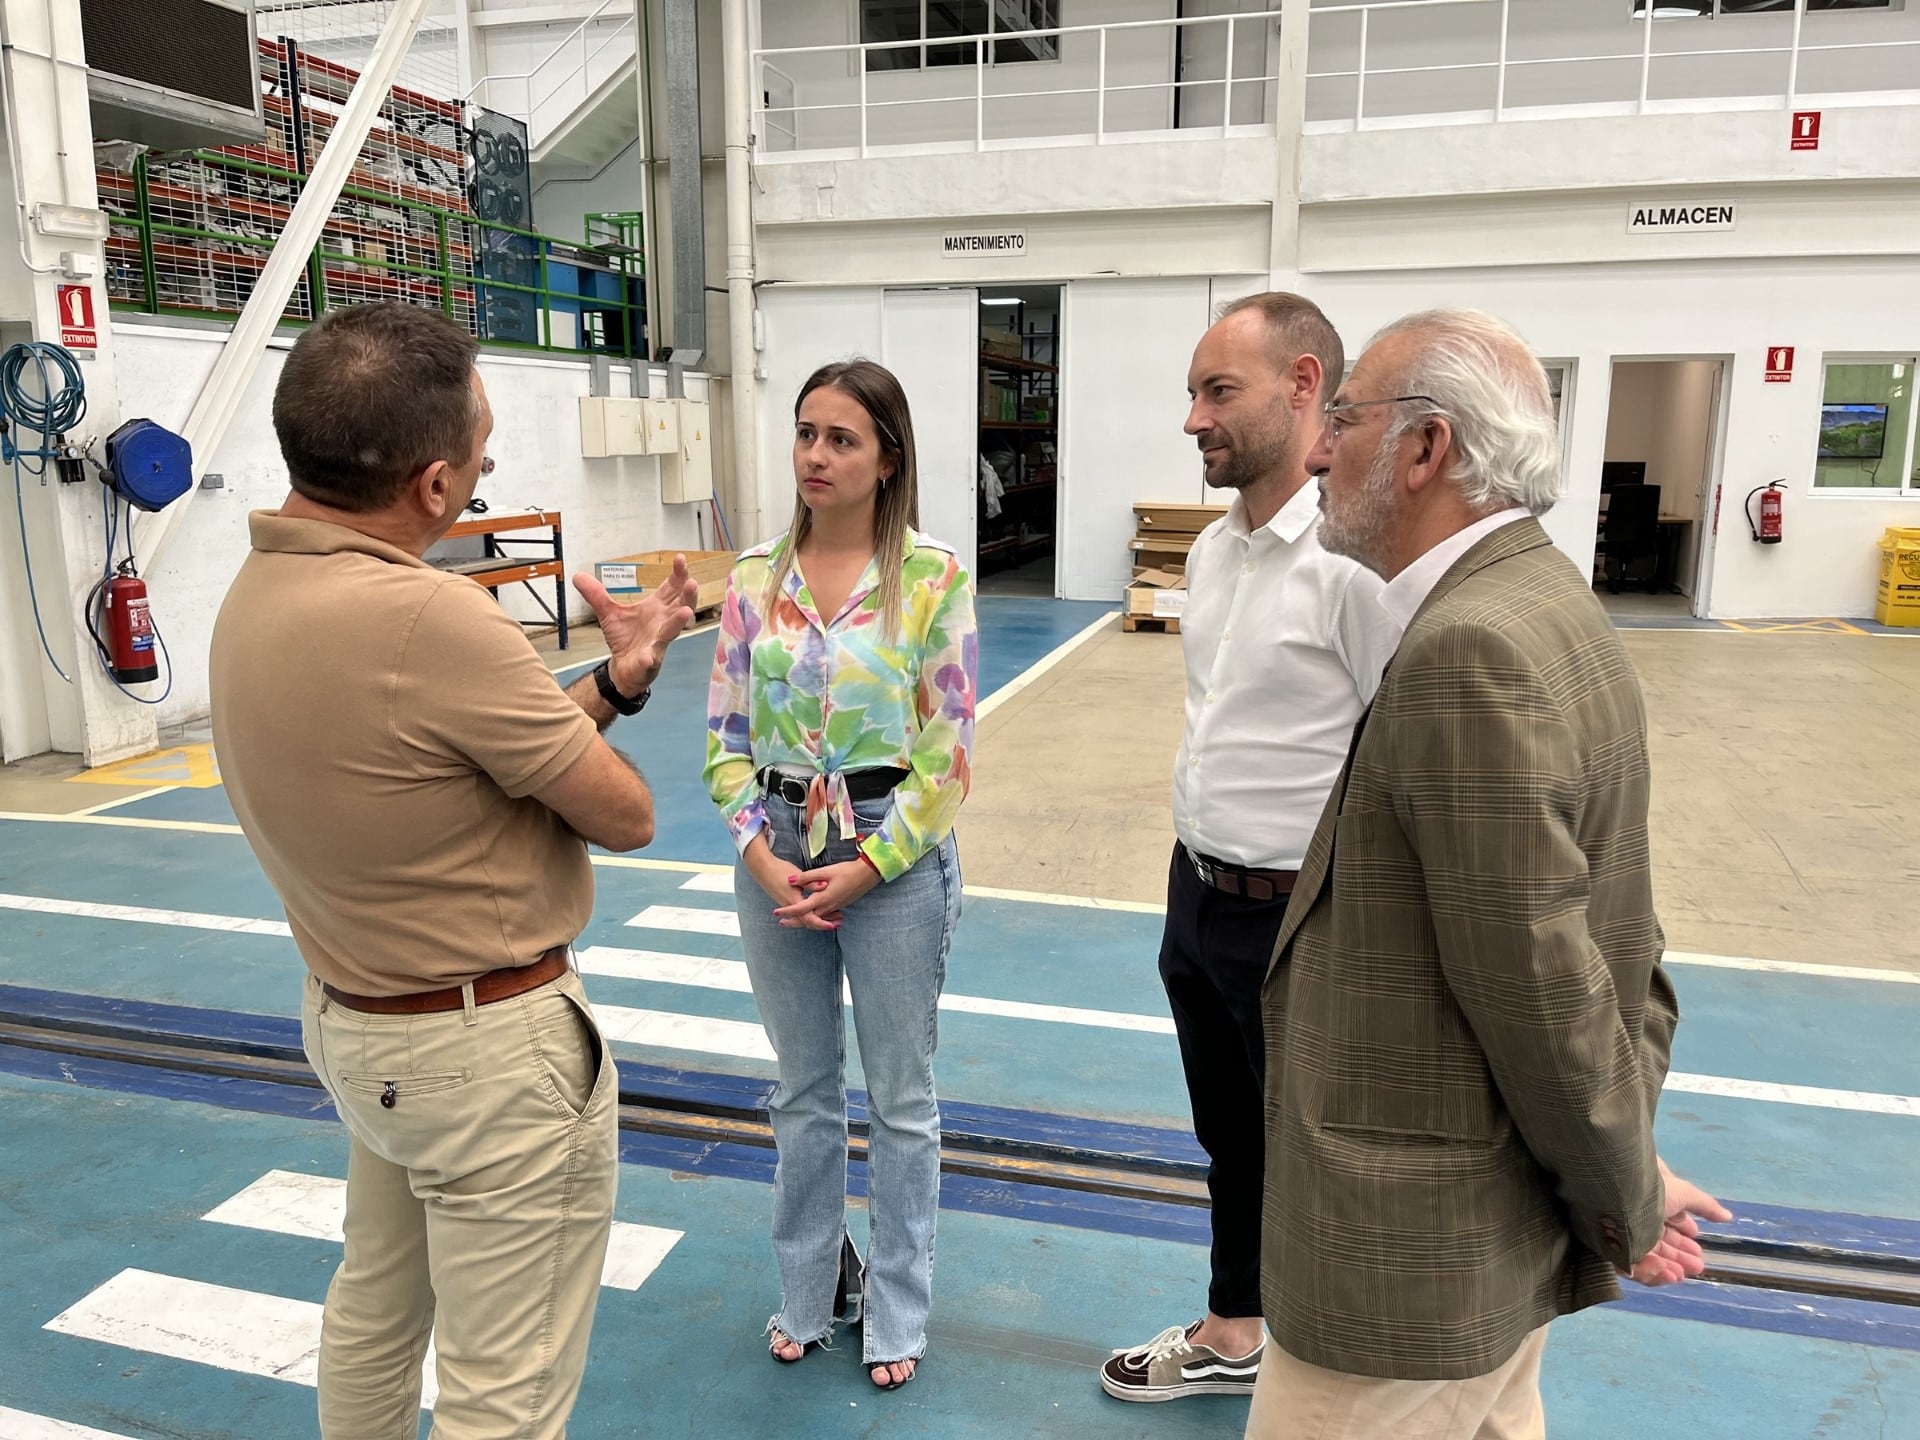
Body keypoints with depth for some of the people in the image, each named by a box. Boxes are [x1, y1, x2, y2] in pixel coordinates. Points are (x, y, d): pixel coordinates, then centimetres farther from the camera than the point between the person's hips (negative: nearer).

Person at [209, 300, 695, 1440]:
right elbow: (625, 813, -19)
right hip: (491, 1051, -9)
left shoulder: (257, 594, -1)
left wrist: (615, 680, 4)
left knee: (376, 1310, 29)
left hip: (353, 1024, 10)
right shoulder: (428, 617, -30)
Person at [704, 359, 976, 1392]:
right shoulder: (754, 577, 1)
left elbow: (947, 747, -10)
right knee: (802, 1091, 18)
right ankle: (808, 1291, 39)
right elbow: (725, 736, 2)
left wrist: (866, 867, -13)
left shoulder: (933, 577, -10)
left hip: (895, 857, -3)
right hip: (777, 857, 3)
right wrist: (762, 858, -9)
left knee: (901, 1099, 11)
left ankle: (896, 1313, 32)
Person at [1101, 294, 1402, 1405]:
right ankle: (1232, 1336, 47)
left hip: (1299, 920, -8)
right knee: (1232, 1142, 25)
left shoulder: (1355, 561, -22)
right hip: (1199, 896, 8)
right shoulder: (1212, 551, 6)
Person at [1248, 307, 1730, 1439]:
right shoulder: (1550, 605, 5)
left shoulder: (1470, 653, -27)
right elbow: (1619, 934, 9)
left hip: (1410, 1260, -9)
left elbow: (1547, 992, -23)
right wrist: (1632, 1169, 9)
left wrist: (1627, 1208, -7)